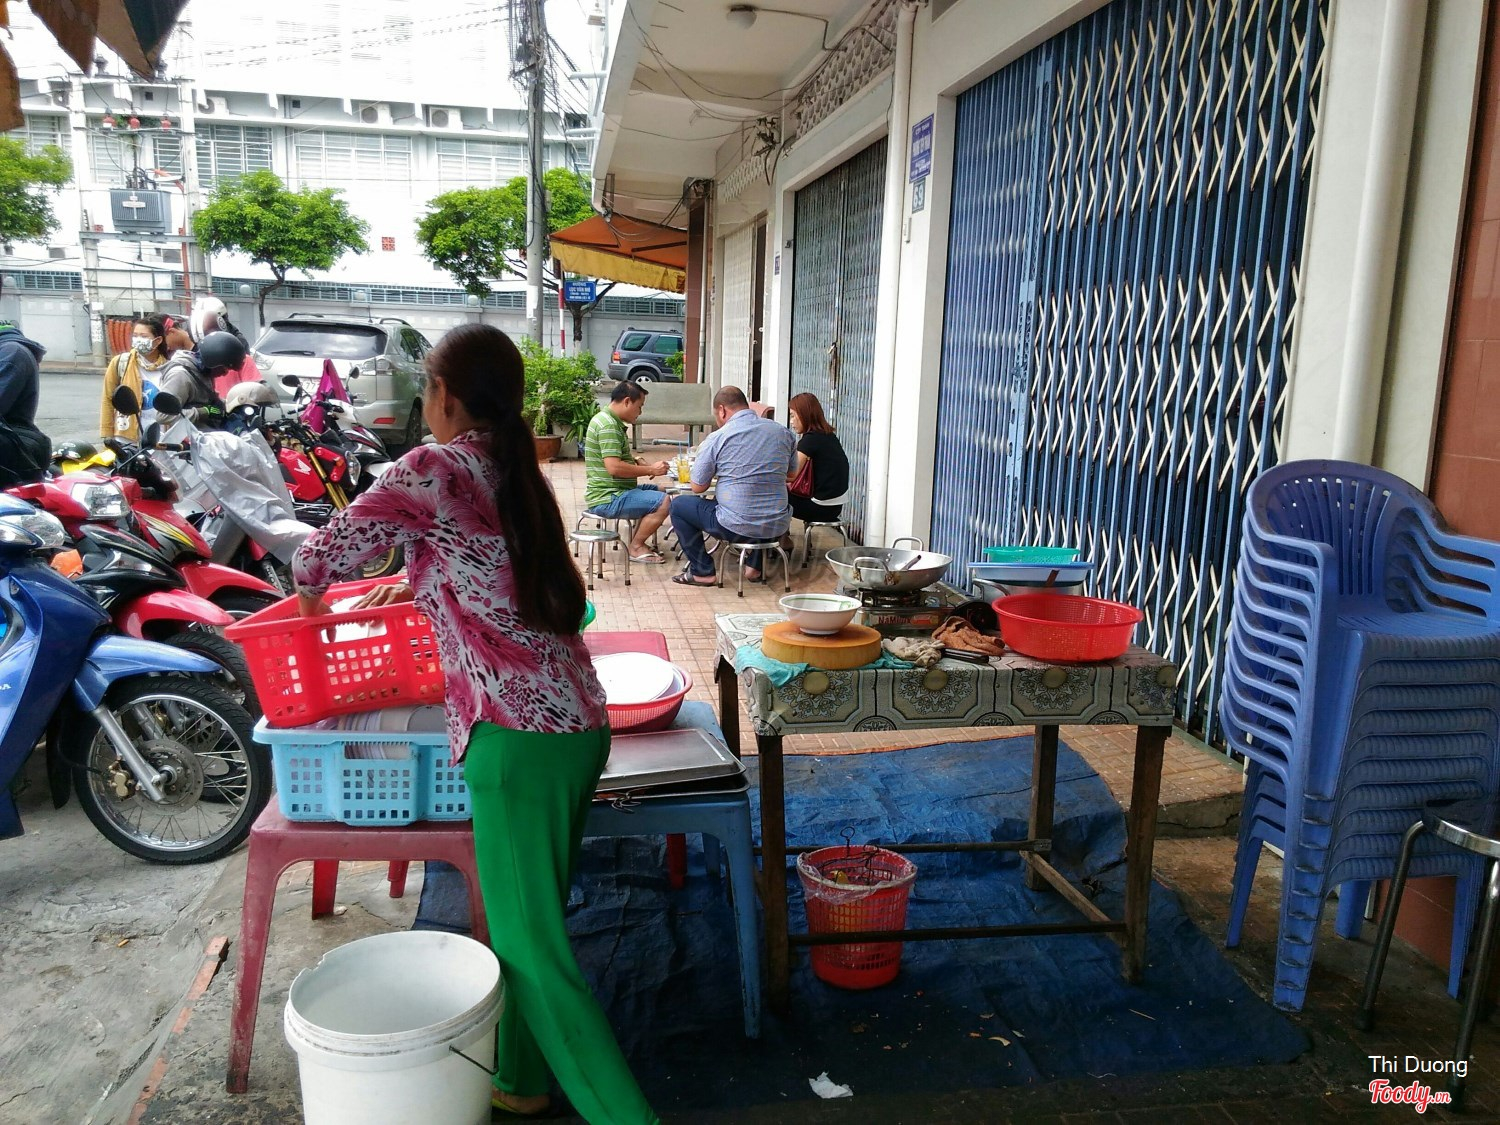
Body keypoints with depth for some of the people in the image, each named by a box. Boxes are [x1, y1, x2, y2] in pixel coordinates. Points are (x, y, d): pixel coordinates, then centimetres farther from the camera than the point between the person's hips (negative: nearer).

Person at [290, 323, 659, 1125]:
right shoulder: (518, 474, 14)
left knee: (533, 945, 2)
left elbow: (322, 554, -3)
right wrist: (415, 583, 34)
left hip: (520, 737, -8)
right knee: (529, 920, 21)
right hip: (580, 723, 8)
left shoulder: (435, 468, -8)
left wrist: (311, 592, 18)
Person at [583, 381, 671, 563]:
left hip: (612, 491, 11)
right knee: (663, 502, -21)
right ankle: (636, 548, -7)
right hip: (607, 499, -11)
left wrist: (640, 463, 8)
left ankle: (638, 541, 17)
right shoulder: (608, 425, -19)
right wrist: (651, 470, -18)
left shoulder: (610, 420, 15)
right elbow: (614, 467, -28)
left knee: (658, 491, 22)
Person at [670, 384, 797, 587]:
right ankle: (754, 566, 32)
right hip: (777, 527, 5)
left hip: (735, 527, -5)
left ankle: (702, 572, 14)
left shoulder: (716, 438, -8)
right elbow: (791, 473, 20)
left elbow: (698, 487, 0)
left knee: (679, 507, 17)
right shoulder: (784, 433, 4)